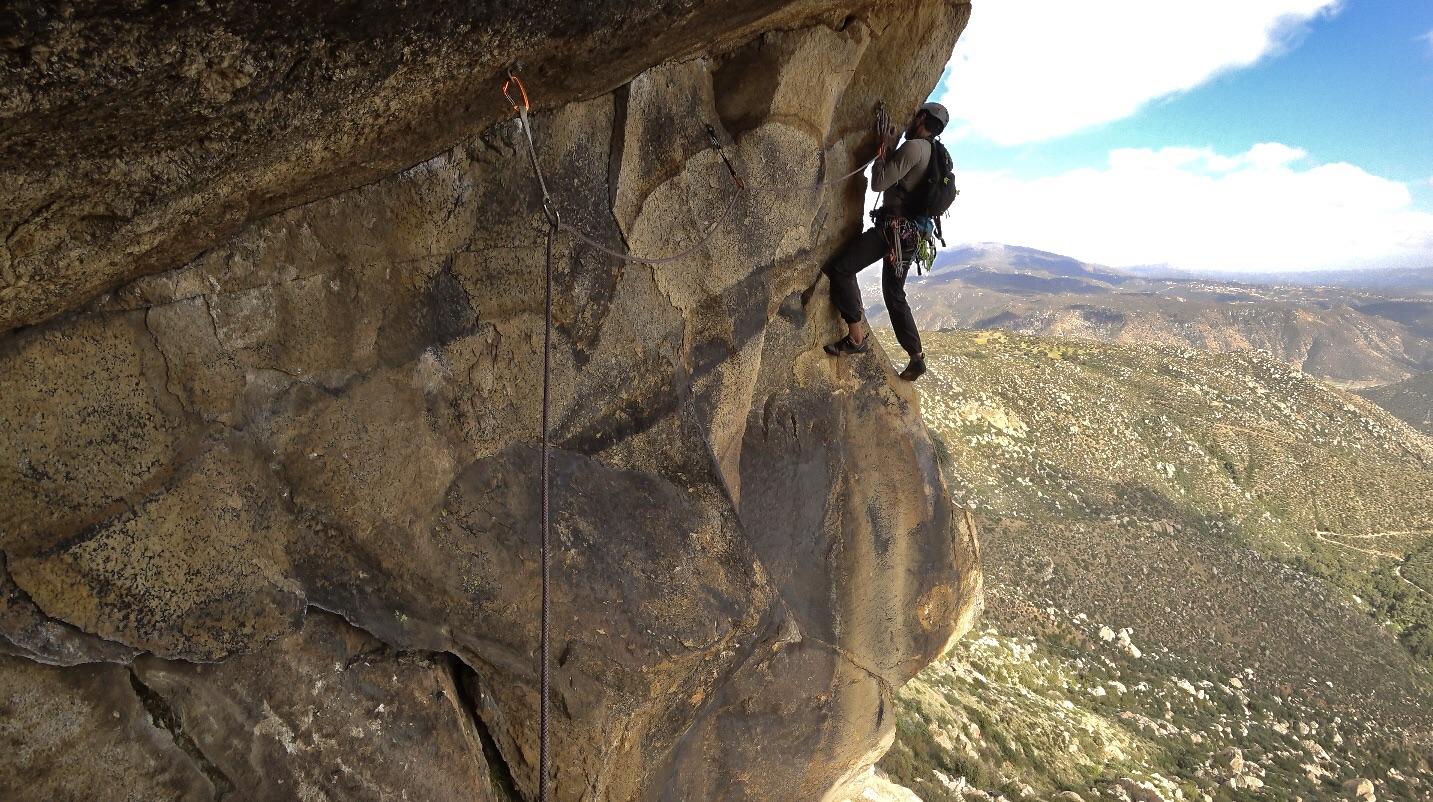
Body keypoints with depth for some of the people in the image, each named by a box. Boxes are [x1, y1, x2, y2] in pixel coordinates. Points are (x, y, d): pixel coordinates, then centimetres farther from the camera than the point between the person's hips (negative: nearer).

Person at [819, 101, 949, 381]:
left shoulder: (913, 147, -10)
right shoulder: (932, 155, 21)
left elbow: (879, 183, -15)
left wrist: (886, 148, -2)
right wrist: (892, 149, 23)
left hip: (895, 226, -10)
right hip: (911, 231, 10)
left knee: (840, 267, -14)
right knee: (894, 295, 16)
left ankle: (857, 336, -16)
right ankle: (916, 357, 18)